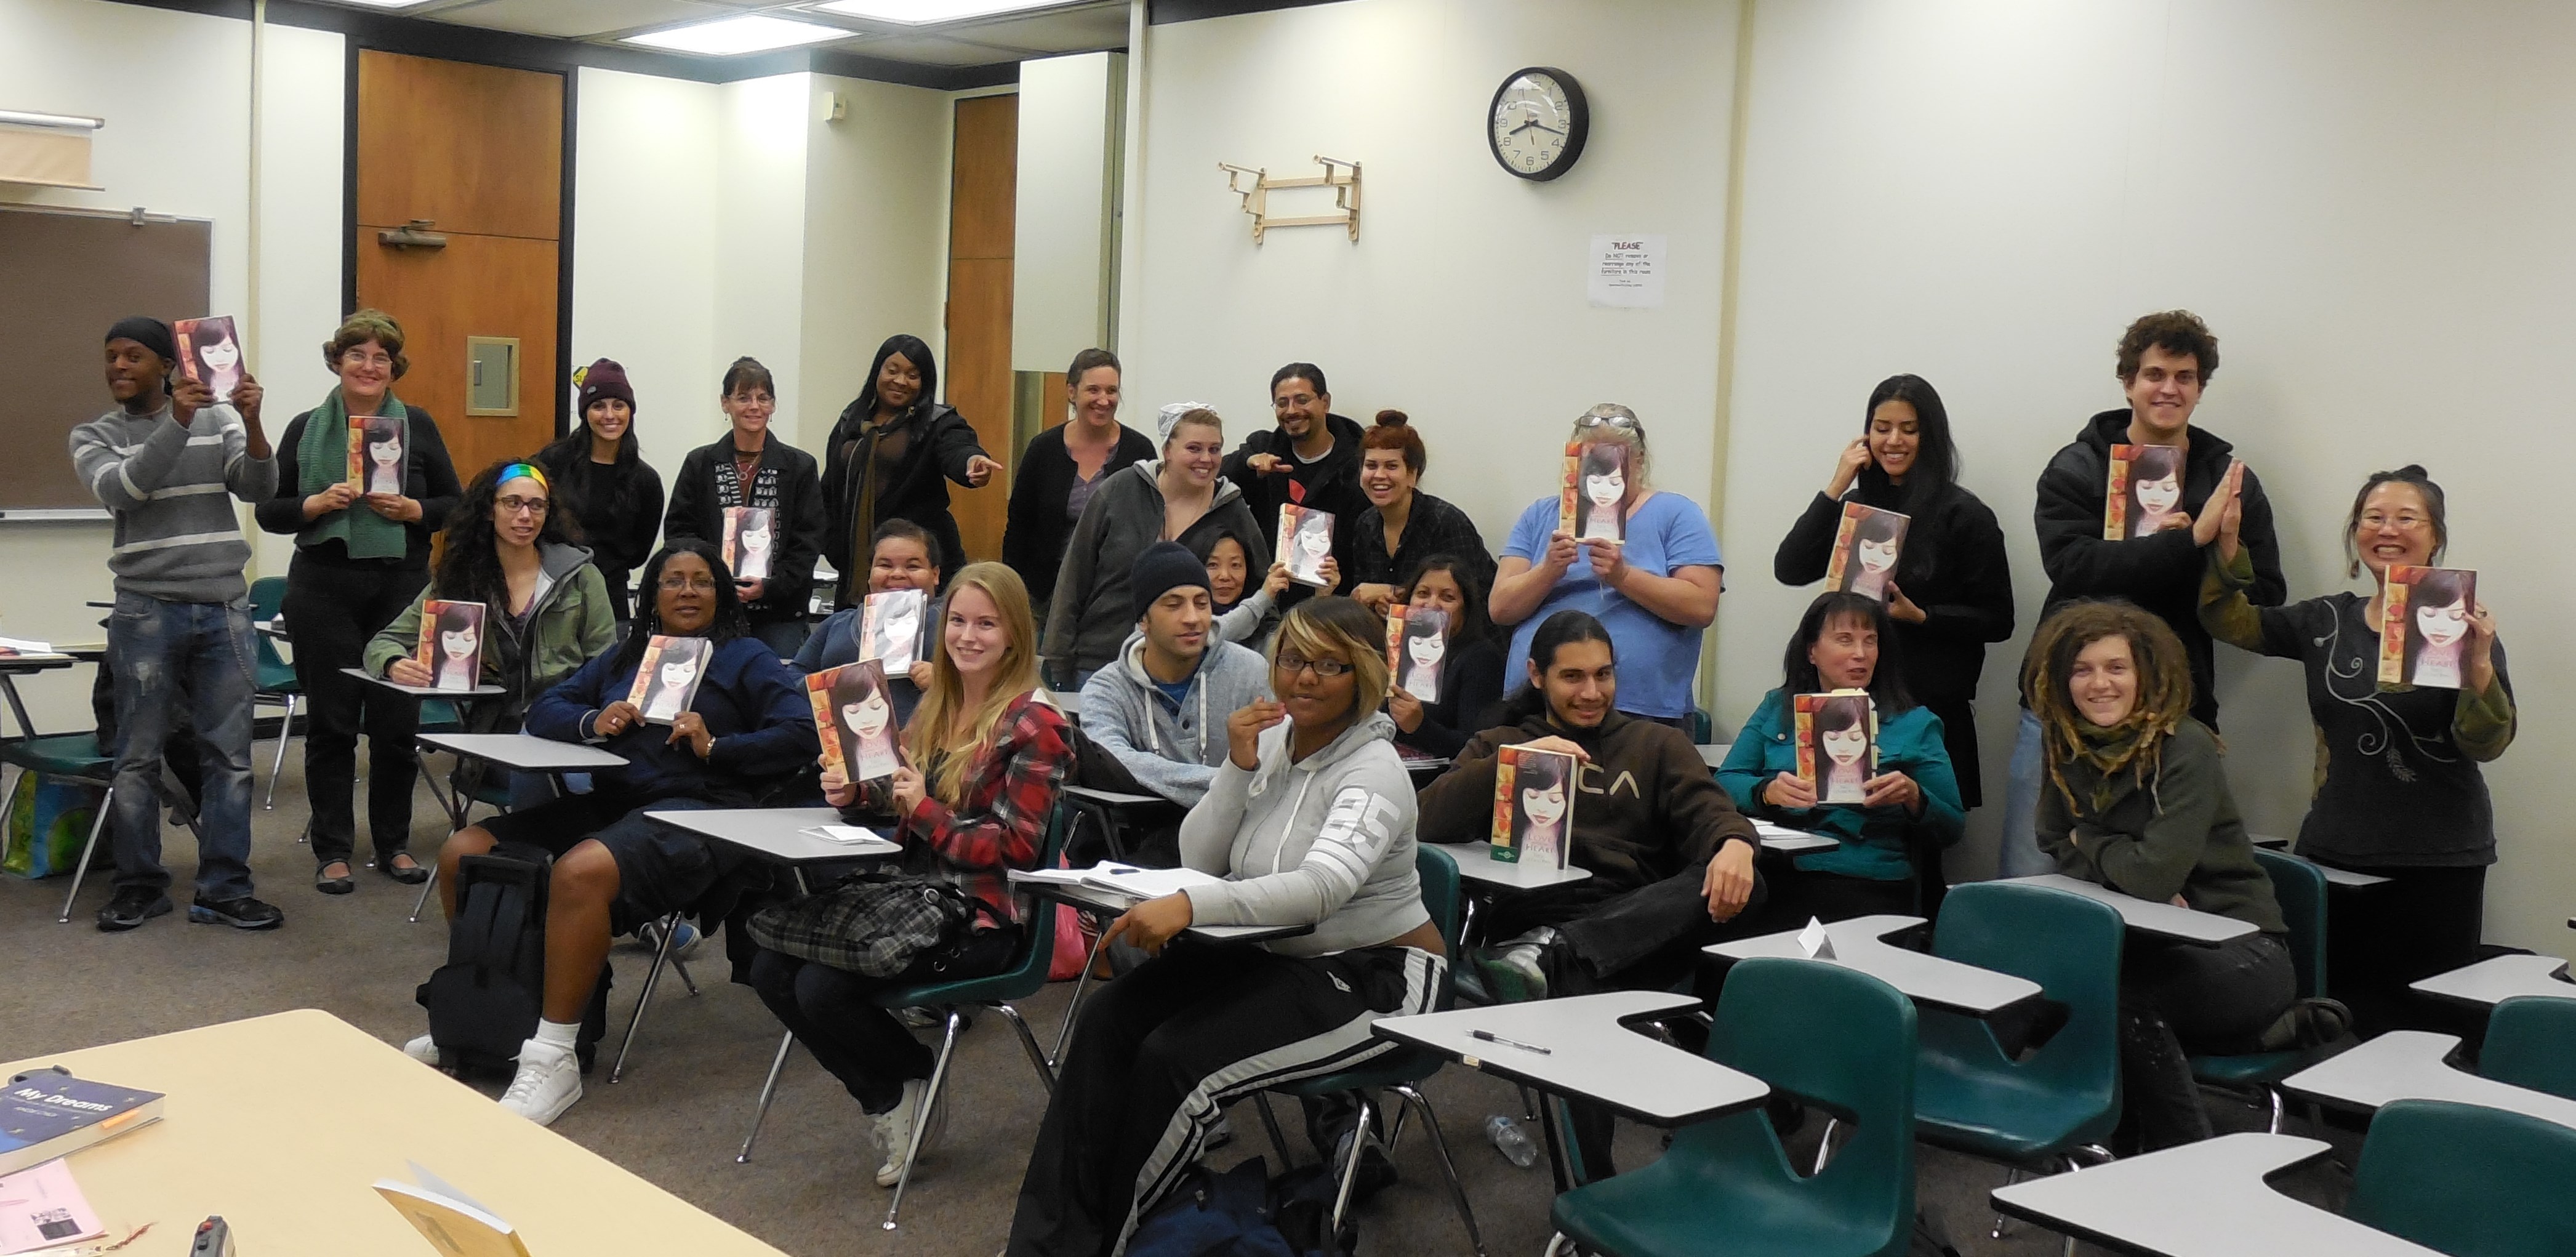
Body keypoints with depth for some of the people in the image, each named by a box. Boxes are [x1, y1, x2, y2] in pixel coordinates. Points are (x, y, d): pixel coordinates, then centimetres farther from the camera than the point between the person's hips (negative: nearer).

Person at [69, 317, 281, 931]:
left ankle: (224, 890, 8)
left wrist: (252, 422, -21)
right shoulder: (93, 436, 5)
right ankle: (139, 885, 15)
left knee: (229, 755, 2)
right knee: (138, 757, 3)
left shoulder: (219, 420, 7)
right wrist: (176, 422, -23)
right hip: (147, 613, -1)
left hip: (225, 609, 1)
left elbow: (258, 488, -4)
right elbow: (121, 490, -14)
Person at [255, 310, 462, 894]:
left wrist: (410, 510, -12)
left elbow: (455, 505, 7)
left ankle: (394, 844, 17)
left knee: (398, 721, 4)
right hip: (324, 589, 0)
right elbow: (269, 511, 6)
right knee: (331, 721, 4)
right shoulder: (306, 429, 6)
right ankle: (332, 850, 12)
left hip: (401, 587, 0)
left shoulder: (418, 425, 6)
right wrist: (320, 503, -12)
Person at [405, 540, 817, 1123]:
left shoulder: (746, 659, 10)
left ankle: (554, 1058, -29)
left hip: (696, 811, -7)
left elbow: (804, 734, -3)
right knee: (462, 853, -8)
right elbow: (543, 711, 22)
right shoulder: (625, 658, 26)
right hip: (608, 803, 7)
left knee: (580, 871, -36)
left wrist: (715, 747, -13)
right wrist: (592, 722, 0)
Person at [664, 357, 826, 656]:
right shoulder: (700, 464, 8)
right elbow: (677, 532, 6)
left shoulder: (800, 466, 5)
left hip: (779, 611, -1)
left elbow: (808, 543, 1)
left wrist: (769, 587, -13)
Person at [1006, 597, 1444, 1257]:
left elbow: (1322, 886, -36)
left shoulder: (1372, 772, -18)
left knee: (1174, 1057, -24)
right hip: (1272, 954, 7)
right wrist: (1238, 767, -14)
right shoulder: (1271, 739, 4)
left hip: (1369, 978, -7)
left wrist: (1189, 906, -47)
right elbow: (1200, 859, 2)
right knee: (1106, 1021, -15)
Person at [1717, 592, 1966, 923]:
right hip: (1776, 880, 2)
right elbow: (1724, 783, 7)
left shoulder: (1914, 723, 12)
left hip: (1866, 889, -2)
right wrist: (1767, 792, -15)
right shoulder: (1778, 709, 17)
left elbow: (1954, 828, 10)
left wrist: (1913, 797, -12)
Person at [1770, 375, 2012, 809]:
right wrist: (1835, 488, -5)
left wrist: (1920, 616, -18)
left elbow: (1997, 621, -3)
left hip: (1933, 708, -4)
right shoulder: (1854, 506, 11)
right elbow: (1790, 570, -3)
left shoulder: (1963, 514, -3)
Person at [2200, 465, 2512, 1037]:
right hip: (2334, 855, 4)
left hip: (2438, 862, -3)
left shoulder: (2461, 626, -4)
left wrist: (2478, 666, -29)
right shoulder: (2327, 621, 8)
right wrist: (2227, 543, -13)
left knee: (2426, 1028, 0)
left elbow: (2487, 744, -11)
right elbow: (2230, 622, 2)